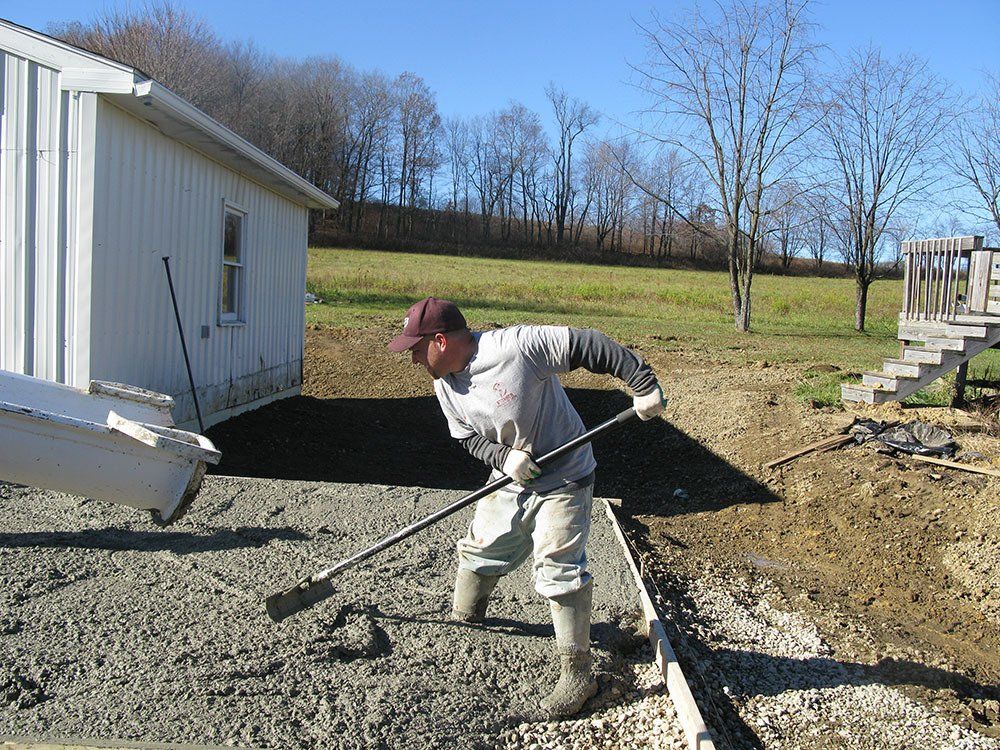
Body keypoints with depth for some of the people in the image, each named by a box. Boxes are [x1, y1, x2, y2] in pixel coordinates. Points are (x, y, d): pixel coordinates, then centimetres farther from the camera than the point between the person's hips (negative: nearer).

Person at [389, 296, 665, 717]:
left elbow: (588, 346, -26)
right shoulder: (444, 385, -4)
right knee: (479, 551, 16)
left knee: (559, 570, -9)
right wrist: (503, 457, -18)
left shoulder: (515, 346, -28)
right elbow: (470, 438, 4)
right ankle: (462, 624, 44)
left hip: (564, 481, -7)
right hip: (509, 480, 7)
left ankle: (578, 674, 6)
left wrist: (644, 385, -27)